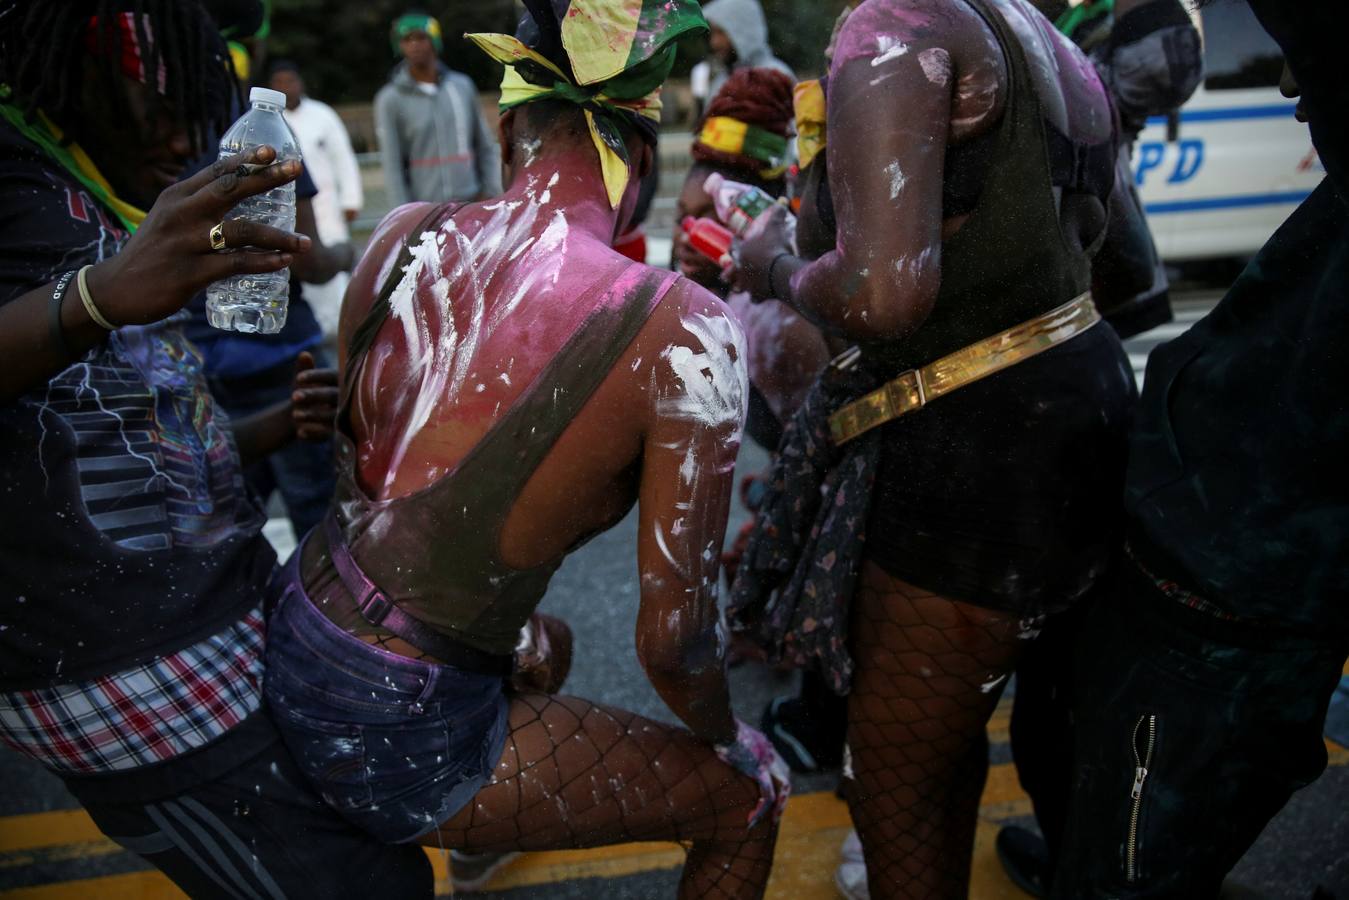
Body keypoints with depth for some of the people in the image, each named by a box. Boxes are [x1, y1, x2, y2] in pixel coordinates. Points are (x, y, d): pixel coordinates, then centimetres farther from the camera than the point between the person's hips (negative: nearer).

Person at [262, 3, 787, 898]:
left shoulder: (405, 234, -5)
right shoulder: (684, 331, -21)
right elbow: (673, 638, -18)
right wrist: (727, 734, 7)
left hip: (291, 636, 7)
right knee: (749, 799, 16)